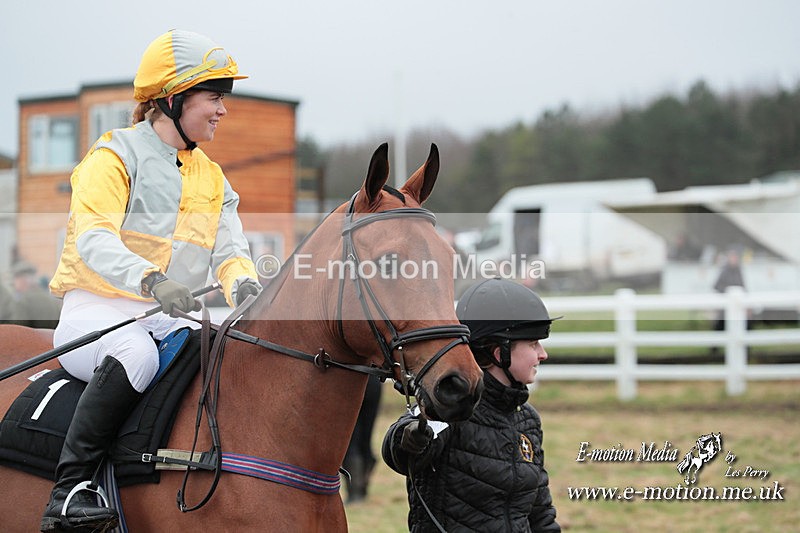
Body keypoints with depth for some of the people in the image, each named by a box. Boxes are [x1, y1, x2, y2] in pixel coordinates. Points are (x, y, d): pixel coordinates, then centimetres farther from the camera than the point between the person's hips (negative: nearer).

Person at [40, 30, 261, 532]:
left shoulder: (212, 178, 17)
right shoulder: (115, 157, -4)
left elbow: (229, 250, 7)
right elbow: (93, 239, -19)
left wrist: (244, 284, -19)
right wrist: (151, 280, -38)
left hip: (170, 320, 6)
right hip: (96, 311, -6)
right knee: (135, 353, -38)